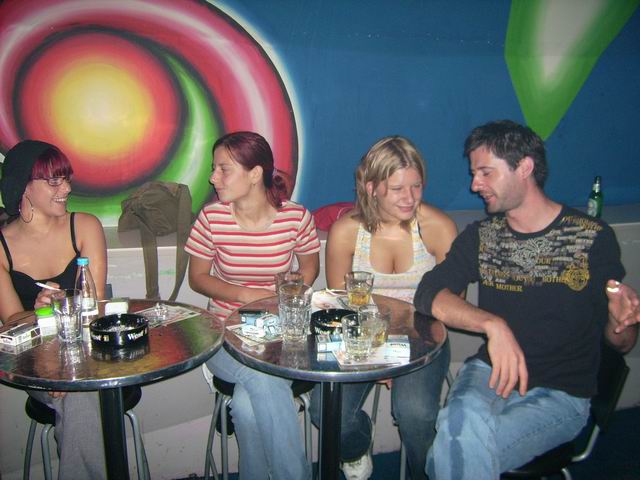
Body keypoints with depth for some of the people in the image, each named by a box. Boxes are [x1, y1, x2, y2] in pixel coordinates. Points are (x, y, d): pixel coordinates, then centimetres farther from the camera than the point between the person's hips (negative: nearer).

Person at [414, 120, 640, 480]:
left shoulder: (593, 237, -3)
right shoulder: (481, 236, 5)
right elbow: (428, 293, -10)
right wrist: (493, 324, -26)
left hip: (561, 394, -2)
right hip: (492, 371, 2)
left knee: (460, 447, -26)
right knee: (462, 426, -31)